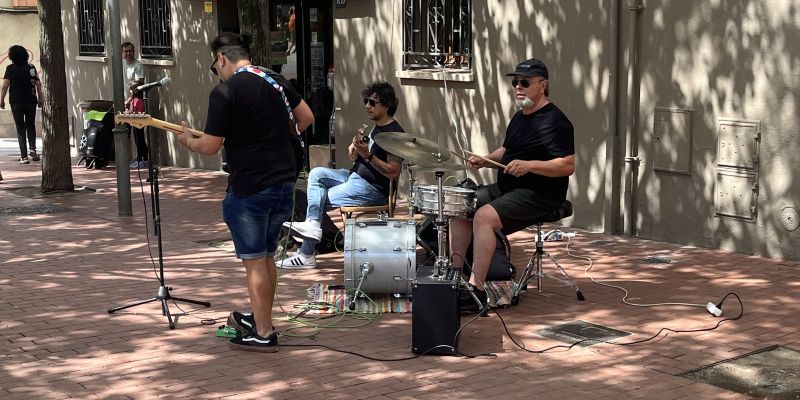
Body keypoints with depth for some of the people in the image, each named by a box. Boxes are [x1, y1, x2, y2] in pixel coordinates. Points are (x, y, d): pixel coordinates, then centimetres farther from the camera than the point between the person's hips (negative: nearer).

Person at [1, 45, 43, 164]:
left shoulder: (10, 69, -5)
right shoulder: (31, 68, 4)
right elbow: (38, 85, 3)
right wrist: (40, 100, 10)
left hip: (16, 102, -2)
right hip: (31, 101, 2)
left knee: (20, 128, 4)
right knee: (30, 125, 17)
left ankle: (24, 156, -1)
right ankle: (32, 148, -5)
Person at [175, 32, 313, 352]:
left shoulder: (224, 92, -13)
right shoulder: (276, 81, 8)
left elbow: (209, 147, -11)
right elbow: (307, 118, 18)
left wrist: (187, 141, 9)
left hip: (249, 187, -7)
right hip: (285, 182, 7)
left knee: (254, 260, 2)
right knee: (266, 256, 20)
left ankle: (263, 334, 7)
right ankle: (260, 318, 32)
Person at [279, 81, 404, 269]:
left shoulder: (394, 133, -18)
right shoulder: (377, 127, 13)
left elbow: (393, 173, -24)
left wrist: (368, 155, -30)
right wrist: (356, 147, -2)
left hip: (373, 190, -10)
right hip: (356, 176, 10)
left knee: (320, 202, -6)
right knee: (316, 174, -2)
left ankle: (306, 255, 2)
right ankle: (312, 224, -17)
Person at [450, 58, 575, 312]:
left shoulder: (554, 122, -15)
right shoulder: (520, 117, 15)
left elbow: (568, 166, -22)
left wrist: (529, 165, -31)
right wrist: (485, 160, 7)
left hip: (540, 195, -10)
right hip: (506, 188, 10)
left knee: (484, 216, -28)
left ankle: (476, 289, -26)